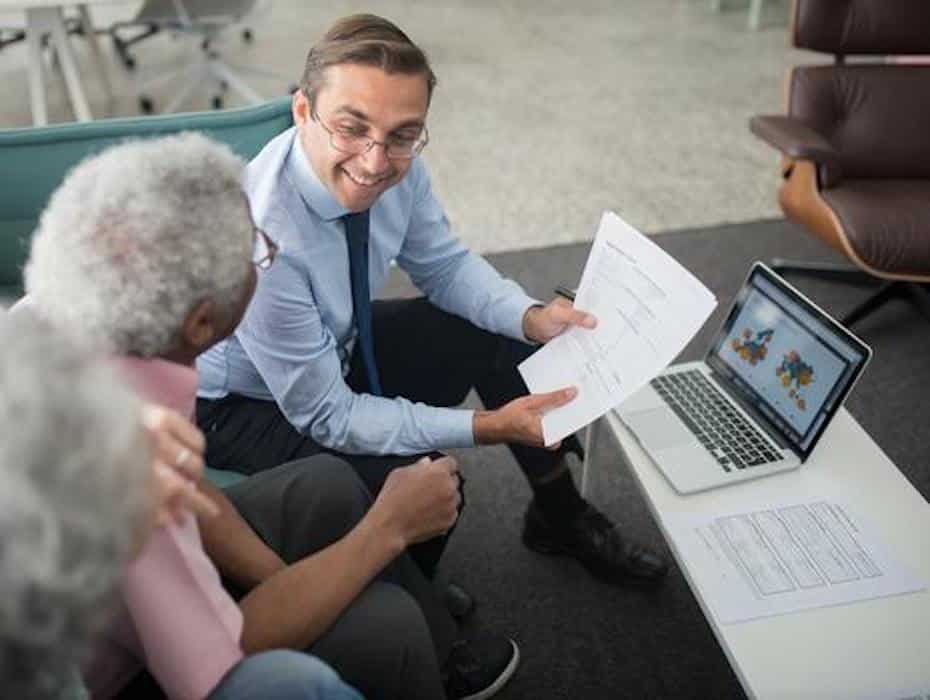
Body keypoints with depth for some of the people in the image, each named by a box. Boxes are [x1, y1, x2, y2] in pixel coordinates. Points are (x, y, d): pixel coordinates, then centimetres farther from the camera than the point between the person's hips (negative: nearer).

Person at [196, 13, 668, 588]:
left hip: (338, 344, 7)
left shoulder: (398, 167, -20)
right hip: (240, 402, -6)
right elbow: (325, 416, -29)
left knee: (506, 338, -3)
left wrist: (533, 318, -18)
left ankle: (560, 515, 18)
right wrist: (488, 426, -30)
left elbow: (445, 266, 0)